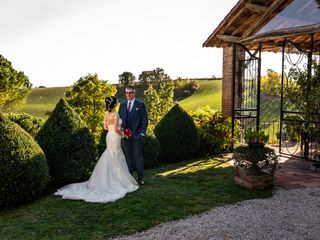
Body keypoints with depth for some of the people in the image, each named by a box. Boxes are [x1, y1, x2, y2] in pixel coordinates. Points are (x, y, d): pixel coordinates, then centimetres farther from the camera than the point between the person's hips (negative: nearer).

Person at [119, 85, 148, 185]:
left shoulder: (140, 104, 0)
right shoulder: (122, 105, 13)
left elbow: (145, 119, -2)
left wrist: (142, 133, -9)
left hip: (137, 135, -4)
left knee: (138, 156, 0)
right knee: (128, 156, 9)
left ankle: (140, 178, 6)